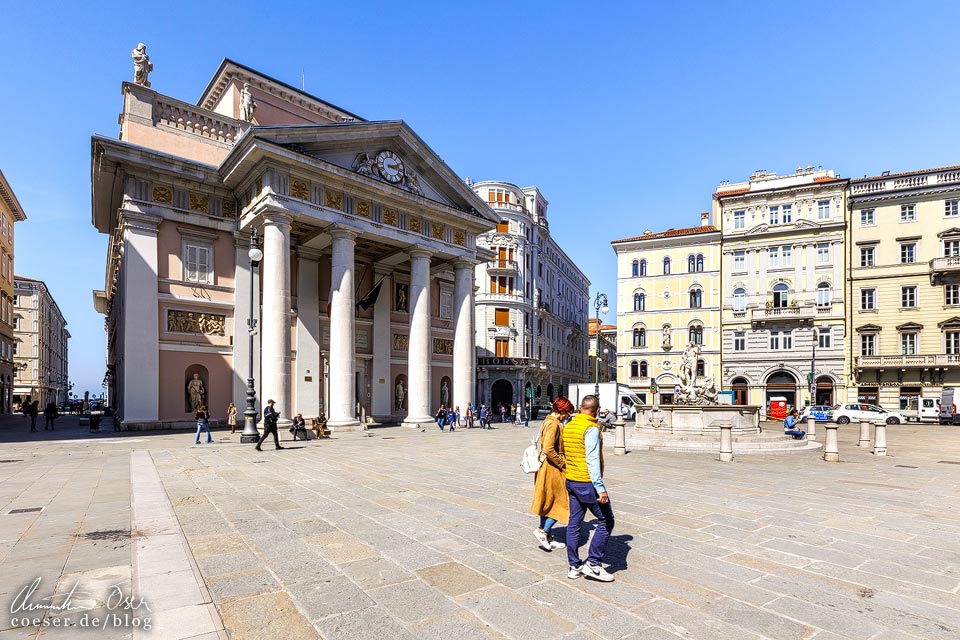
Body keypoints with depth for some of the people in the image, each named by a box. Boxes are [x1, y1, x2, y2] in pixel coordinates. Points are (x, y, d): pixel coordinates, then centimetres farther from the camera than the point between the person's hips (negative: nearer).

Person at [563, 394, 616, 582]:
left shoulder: (568, 426, 8)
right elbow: (592, 460, -21)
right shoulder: (591, 429, -16)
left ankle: (574, 566, 19)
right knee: (606, 521, 4)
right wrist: (600, 488, -21)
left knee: (574, 523, 12)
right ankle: (593, 564, 5)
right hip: (587, 483, -8)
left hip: (571, 481, 8)